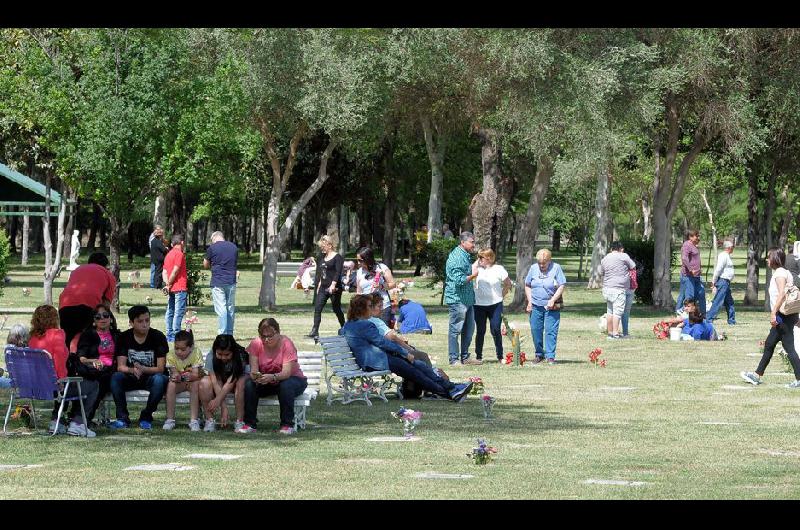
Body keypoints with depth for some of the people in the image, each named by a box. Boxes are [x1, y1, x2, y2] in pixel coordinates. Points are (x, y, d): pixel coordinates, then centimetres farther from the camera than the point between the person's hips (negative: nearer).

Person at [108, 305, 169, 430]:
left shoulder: (158, 337, -10)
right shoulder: (124, 337, -4)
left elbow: (160, 368, -14)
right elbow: (120, 366, -11)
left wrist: (143, 369, -33)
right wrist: (132, 370, -35)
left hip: (151, 376, -2)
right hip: (131, 378, 2)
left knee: (159, 380, -35)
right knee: (116, 377, -29)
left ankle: (146, 417, -17)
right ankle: (123, 418, -23)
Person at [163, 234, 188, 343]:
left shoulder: (169, 254, 17)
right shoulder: (179, 254, -9)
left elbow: (164, 272, 10)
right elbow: (175, 271, -16)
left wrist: (167, 284, -1)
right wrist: (169, 285, -7)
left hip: (172, 288, 9)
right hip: (180, 287, -9)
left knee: (170, 311, 9)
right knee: (179, 312, -8)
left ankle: (169, 336, 11)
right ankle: (176, 335, -12)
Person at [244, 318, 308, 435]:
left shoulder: (286, 344, -22)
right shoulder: (256, 344, -12)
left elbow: (286, 373, -30)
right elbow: (254, 370, -17)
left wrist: (272, 377, -51)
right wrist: (254, 375, -42)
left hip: (293, 379, -3)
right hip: (267, 382, 3)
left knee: (286, 385, -37)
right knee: (249, 384, -24)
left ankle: (287, 424, -24)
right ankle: (249, 423, -17)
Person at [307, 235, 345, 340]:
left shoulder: (337, 257, -9)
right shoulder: (323, 258, 14)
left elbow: (338, 273, -18)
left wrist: (333, 285, -28)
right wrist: (319, 286, 20)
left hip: (334, 288, -7)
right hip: (323, 288, 7)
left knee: (336, 309, 4)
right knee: (317, 308, -5)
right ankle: (315, 332, -9)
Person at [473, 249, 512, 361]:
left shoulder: (499, 269, -1)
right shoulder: (476, 268, 2)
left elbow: (508, 284, 8)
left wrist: (501, 296, 5)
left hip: (495, 304, -1)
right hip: (479, 305, 1)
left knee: (496, 330, -2)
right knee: (480, 331, 4)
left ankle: (500, 356, 8)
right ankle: (478, 356, 11)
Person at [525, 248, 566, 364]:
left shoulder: (556, 268, -3)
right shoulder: (533, 268, 7)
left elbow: (561, 286, -6)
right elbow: (527, 286, 15)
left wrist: (552, 300, -15)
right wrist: (530, 301, 4)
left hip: (551, 306, -4)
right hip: (536, 306, 4)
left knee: (551, 331, -7)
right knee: (535, 330, 5)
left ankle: (550, 356, -4)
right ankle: (539, 354, 19)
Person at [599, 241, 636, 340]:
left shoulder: (604, 259, 11)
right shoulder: (623, 256, -6)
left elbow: (601, 272, 21)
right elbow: (633, 267, 4)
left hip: (607, 288, 6)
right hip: (619, 289, -6)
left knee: (610, 311, 13)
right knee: (618, 311, -6)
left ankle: (610, 332, 16)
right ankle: (615, 333, -10)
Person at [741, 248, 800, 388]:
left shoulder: (779, 273, -12)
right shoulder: (784, 273, 17)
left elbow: (782, 294, -24)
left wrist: (773, 313, -25)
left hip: (784, 315, -10)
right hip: (784, 317, 10)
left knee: (789, 347, -9)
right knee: (769, 344, 16)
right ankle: (757, 375, 23)